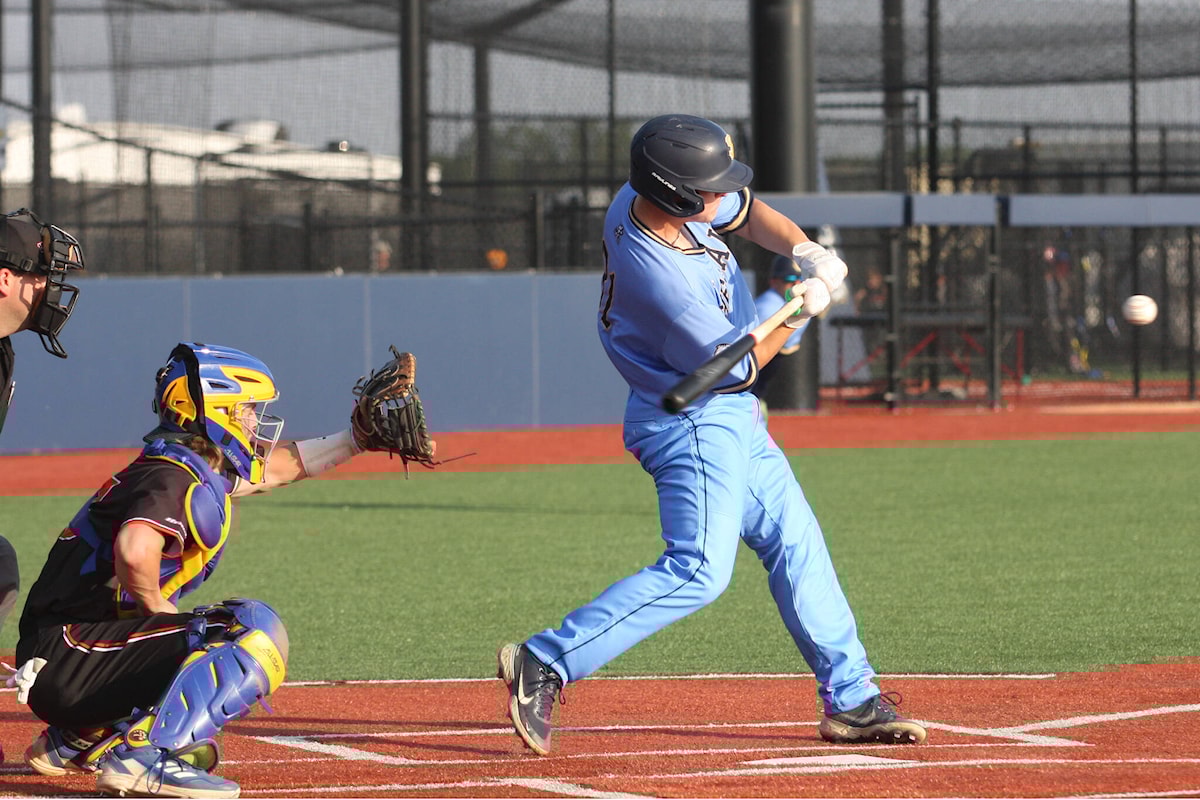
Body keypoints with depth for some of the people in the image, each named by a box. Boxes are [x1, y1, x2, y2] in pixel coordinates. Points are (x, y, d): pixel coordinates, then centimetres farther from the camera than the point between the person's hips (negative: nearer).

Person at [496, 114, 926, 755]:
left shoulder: (643, 197, -6)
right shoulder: (659, 275, -32)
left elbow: (747, 214, 11)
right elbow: (737, 366, -20)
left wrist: (804, 250, -7)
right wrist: (802, 311, -10)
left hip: (727, 418, 10)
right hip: (693, 423, -10)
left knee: (795, 543, 13)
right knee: (699, 569, -19)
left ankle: (851, 701, 20)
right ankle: (543, 664, -19)